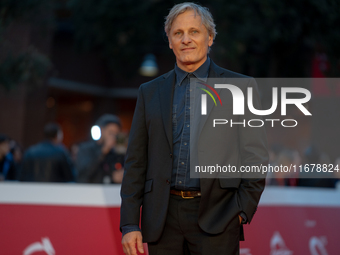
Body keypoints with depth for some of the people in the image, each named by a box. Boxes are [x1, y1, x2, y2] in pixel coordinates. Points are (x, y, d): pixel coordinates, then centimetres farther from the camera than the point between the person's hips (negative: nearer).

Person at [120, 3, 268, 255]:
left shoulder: (241, 88, 6)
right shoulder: (150, 92, 13)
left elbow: (255, 158, 4)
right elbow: (136, 163, 10)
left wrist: (242, 210, -6)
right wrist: (130, 224, 3)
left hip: (215, 216, -2)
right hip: (162, 220, 3)